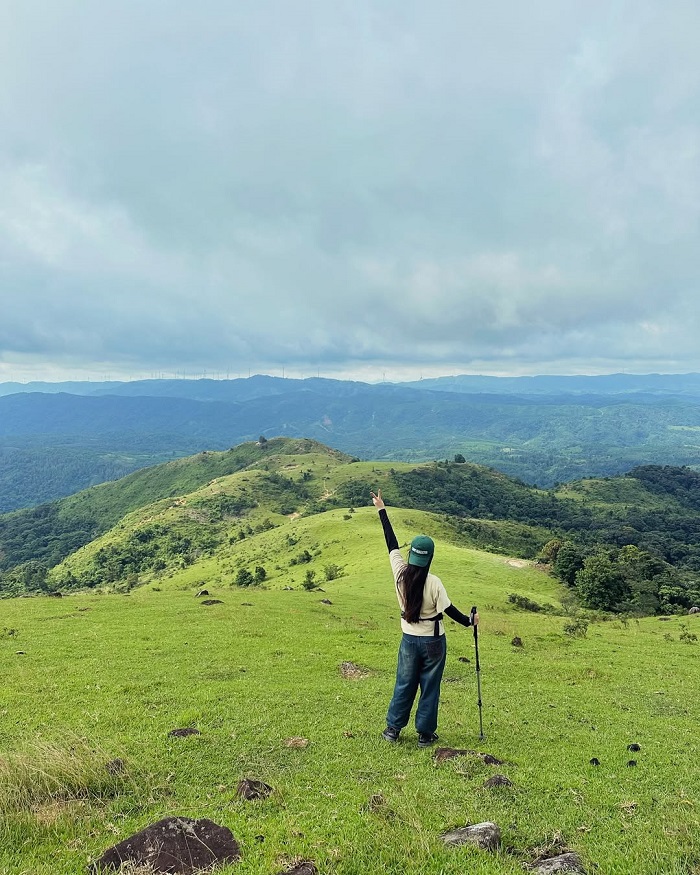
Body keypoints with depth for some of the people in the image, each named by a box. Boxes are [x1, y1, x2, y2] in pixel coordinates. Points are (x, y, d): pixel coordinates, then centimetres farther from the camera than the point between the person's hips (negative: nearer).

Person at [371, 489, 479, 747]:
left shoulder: (400, 573, -13)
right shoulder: (433, 583, -22)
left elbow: (391, 542, -5)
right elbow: (448, 610, -14)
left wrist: (381, 510, 2)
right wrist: (469, 621, 4)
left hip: (409, 638, 3)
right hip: (433, 641, -3)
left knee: (404, 683, 17)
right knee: (429, 686, 11)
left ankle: (393, 728, 25)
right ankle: (425, 734, 21)